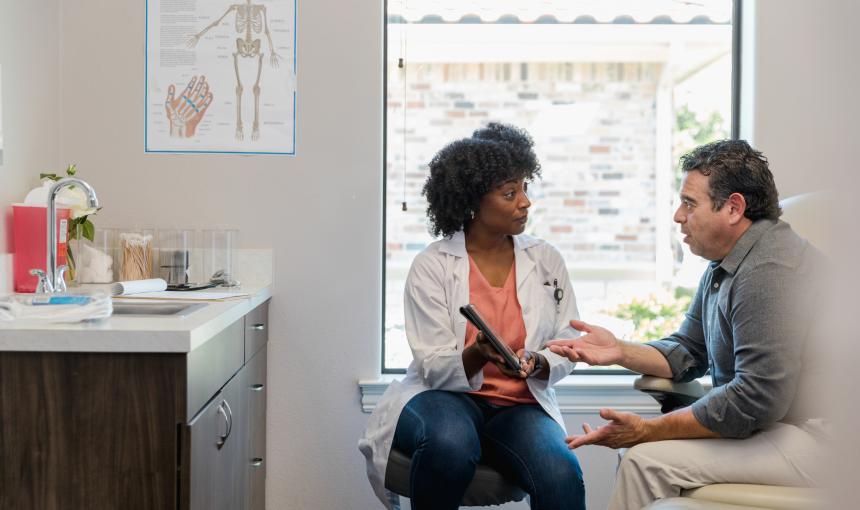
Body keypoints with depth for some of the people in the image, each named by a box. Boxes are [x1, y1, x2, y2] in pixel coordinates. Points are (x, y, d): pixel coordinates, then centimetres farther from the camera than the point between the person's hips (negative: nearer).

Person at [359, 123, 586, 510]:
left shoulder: (547, 261, 6)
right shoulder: (431, 267, -3)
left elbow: (567, 348, 7)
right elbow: (434, 368, -7)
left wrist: (537, 364, -16)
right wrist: (478, 355, -29)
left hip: (520, 404, 2)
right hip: (444, 396, -1)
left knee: (562, 478, -31)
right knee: (450, 444, -37)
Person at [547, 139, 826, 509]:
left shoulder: (770, 271, -22)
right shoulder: (723, 267, 12)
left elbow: (757, 398, -26)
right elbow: (687, 354, 18)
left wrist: (646, 430, -20)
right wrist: (620, 351, -1)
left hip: (808, 438, -10)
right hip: (767, 420, 10)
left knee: (647, 459, -19)